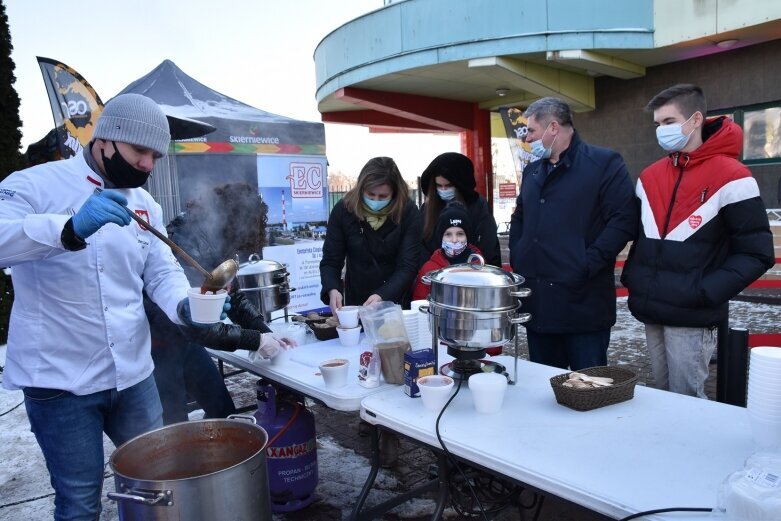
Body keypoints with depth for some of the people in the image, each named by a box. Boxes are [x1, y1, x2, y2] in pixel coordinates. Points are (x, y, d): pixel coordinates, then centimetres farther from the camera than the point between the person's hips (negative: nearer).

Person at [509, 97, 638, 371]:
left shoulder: (604, 163, -5)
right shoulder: (532, 170, 17)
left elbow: (624, 220, -13)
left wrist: (586, 266, -18)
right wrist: (517, 263, 11)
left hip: (583, 305, -6)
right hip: (536, 303, 7)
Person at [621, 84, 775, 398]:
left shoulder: (730, 178, -9)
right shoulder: (650, 177, 10)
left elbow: (756, 253, -9)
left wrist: (705, 293, -17)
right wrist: (632, 277, 5)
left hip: (692, 319, -6)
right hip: (651, 314, 6)